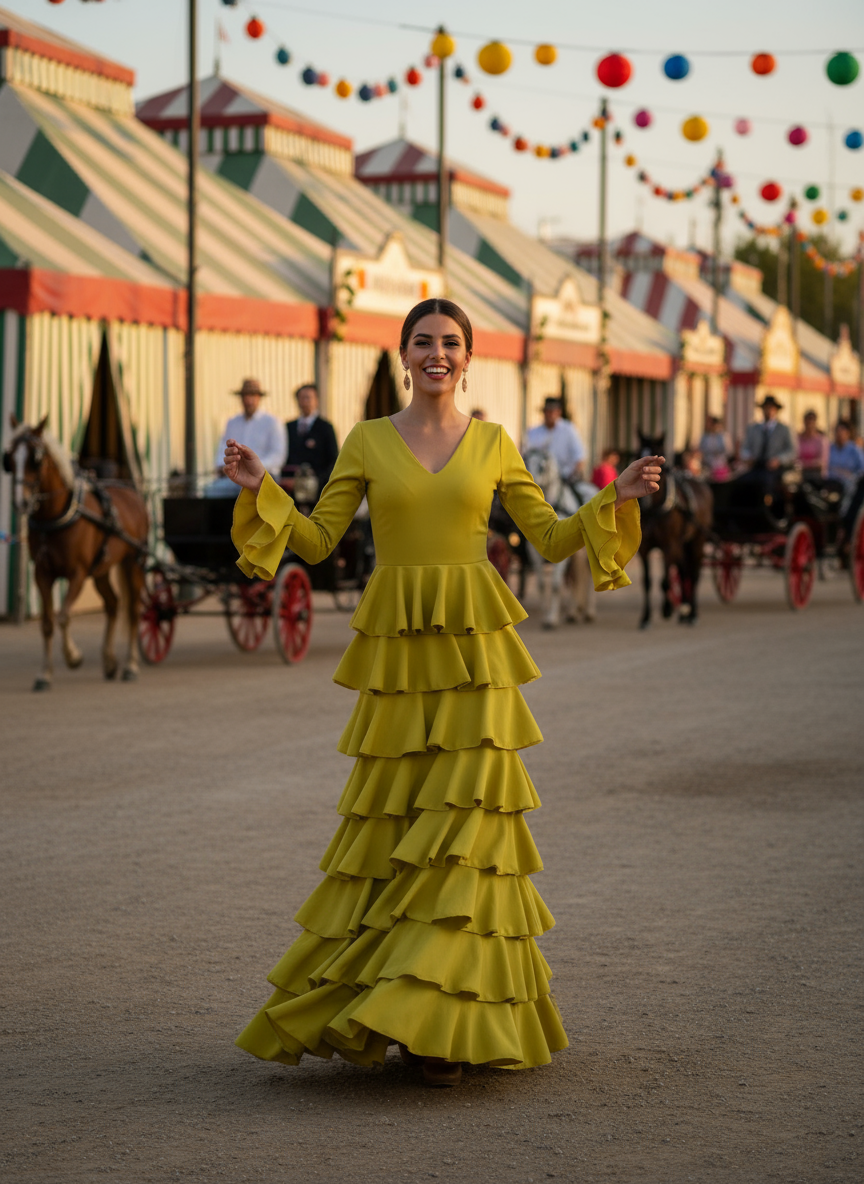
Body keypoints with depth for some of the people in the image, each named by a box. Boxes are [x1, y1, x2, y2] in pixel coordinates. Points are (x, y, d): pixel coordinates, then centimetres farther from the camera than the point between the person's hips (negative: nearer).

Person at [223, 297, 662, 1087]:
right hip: (395, 650, 0)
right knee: (389, 828, 1)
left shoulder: (493, 444, 7)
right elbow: (316, 541, 3)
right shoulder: (367, 441, 6)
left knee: (466, 826, -5)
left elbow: (552, 540, 9)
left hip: (474, 653, 0)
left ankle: (448, 1024, -1)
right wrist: (261, 490, -10)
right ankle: (382, 1001, 16)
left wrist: (616, 501, -3)